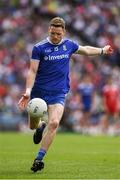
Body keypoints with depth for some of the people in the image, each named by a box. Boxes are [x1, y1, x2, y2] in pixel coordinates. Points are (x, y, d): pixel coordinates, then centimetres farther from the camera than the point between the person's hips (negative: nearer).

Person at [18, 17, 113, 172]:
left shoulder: (69, 45, 5)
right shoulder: (39, 48, -6)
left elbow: (85, 50, 26)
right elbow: (32, 71, -10)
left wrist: (102, 50, 38)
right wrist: (28, 91, -23)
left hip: (58, 93, 1)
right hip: (39, 92, 0)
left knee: (54, 123, -21)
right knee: (32, 125, 9)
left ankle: (39, 159, -16)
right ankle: (40, 128, 49)